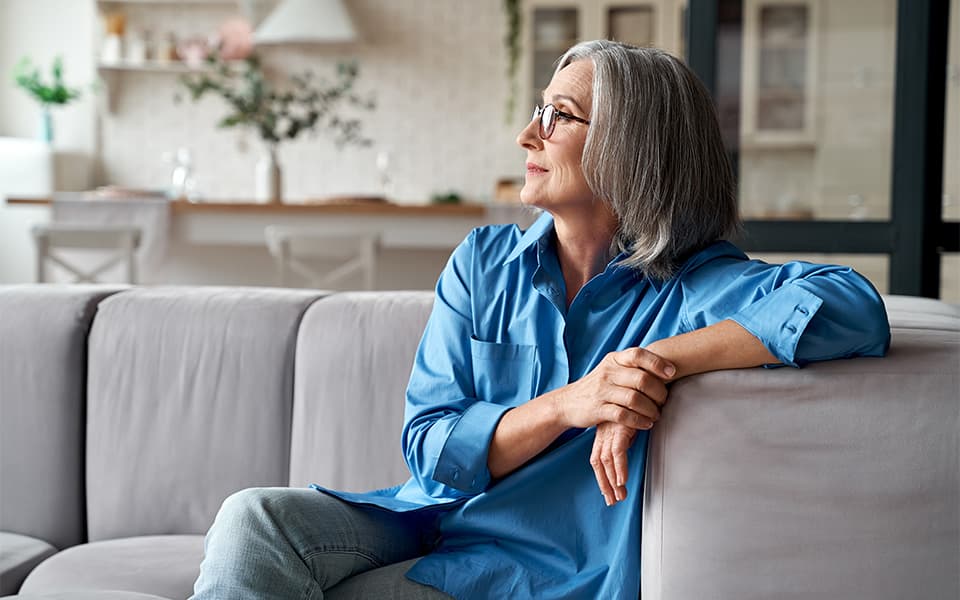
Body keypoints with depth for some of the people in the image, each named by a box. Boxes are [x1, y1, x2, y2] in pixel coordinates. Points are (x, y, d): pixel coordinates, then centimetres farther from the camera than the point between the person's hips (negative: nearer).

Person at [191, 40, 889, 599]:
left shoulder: (691, 287, -6)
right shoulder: (485, 262, 7)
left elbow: (854, 307, -25)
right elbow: (429, 446, -3)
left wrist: (659, 363, -26)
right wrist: (565, 406, -23)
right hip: (430, 520, 4)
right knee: (255, 519, -24)